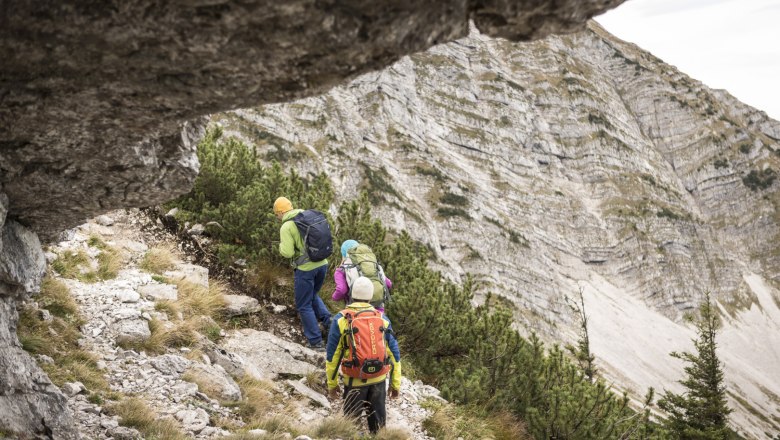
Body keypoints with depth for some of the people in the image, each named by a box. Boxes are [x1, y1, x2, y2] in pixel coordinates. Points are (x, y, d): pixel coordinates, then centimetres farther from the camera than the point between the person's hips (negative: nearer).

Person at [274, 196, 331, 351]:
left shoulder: (286, 227, -12)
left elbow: (287, 253, -17)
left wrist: (281, 246, 4)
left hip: (306, 268, -6)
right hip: (322, 264, 6)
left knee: (304, 305, 9)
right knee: (313, 296, 30)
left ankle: (316, 342, 10)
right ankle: (327, 321, 14)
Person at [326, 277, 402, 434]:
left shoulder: (341, 319, -7)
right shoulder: (382, 319, 1)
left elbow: (332, 355, -5)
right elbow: (394, 354, 3)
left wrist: (332, 383, 5)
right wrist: (396, 384, 11)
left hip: (354, 381, -3)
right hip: (379, 379, 3)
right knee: (378, 420, 16)